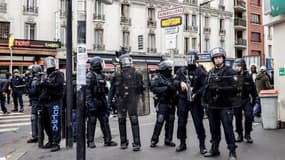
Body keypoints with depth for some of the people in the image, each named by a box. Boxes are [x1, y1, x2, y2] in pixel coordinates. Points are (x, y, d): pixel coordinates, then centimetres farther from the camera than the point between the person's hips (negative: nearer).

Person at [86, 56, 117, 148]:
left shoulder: (101, 75, 14)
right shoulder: (90, 75, -10)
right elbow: (87, 90, -16)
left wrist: (106, 103, 17)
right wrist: (90, 103, -22)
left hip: (101, 102, 8)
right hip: (93, 102, -7)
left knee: (105, 121, 8)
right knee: (92, 122, 1)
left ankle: (108, 140, 15)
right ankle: (90, 141, 11)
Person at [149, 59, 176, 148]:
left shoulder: (172, 78, 12)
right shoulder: (158, 79, -4)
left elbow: (176, 87, 5)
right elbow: (153, 88, -16)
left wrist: (173, 88, -16)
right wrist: (165, 88, -20)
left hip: (171, 104, 5)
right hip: (162, 103, -5)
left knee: (170, 122, 9)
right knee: (160, 121, -5)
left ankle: (168, 140, 20)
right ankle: (154, 140, 8)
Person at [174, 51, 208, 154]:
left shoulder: (200, 72, -3)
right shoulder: (181, 70, 8)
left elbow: (204, 86, -10)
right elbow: (175, 81, 2)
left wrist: (196, 94, -23)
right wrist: (180, 83, -19)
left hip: (195, 101, -3)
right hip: (183, 100, 4)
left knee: (198, 123, -1)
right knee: (181, 122, 10)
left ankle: (202, 145, 12)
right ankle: (182, 143, 24)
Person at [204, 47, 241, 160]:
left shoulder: (229, 72, -5)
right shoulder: (210, 72, 12)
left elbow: (236, 87, -13)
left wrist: (221, 89, -19)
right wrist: (206, 100, 10)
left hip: (225, 106, -5)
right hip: (212, 106, 5)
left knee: (228, 129, -2)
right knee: (214, 128, 14)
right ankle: (214, 149, 28)